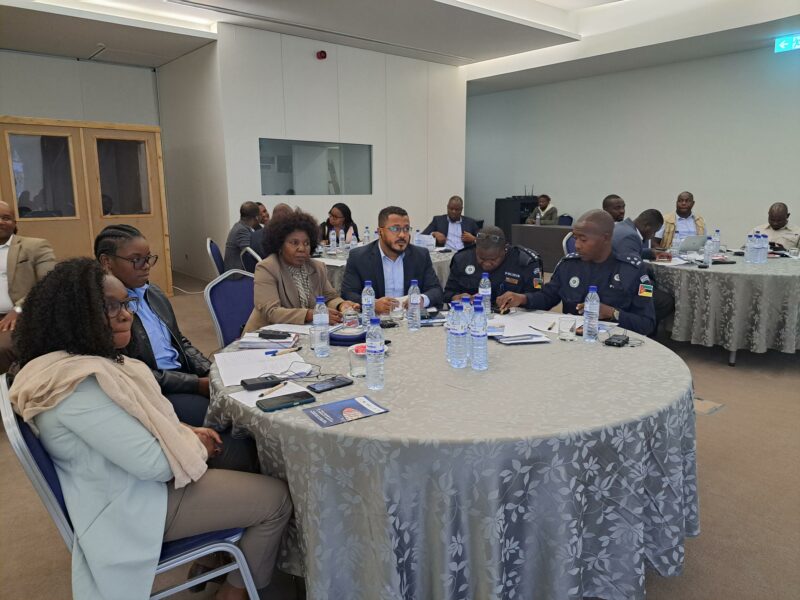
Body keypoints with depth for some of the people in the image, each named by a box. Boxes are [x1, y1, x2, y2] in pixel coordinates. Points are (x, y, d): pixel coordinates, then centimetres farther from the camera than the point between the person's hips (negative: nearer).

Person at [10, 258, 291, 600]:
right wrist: (196, 447, -10)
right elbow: (154, 463, -29)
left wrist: (184, 432, 1)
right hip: (135, 505, -10)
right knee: (277, 499, -5)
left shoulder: (93, 359, 1)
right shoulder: (81, 384, -31)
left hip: (132, 483, 10)